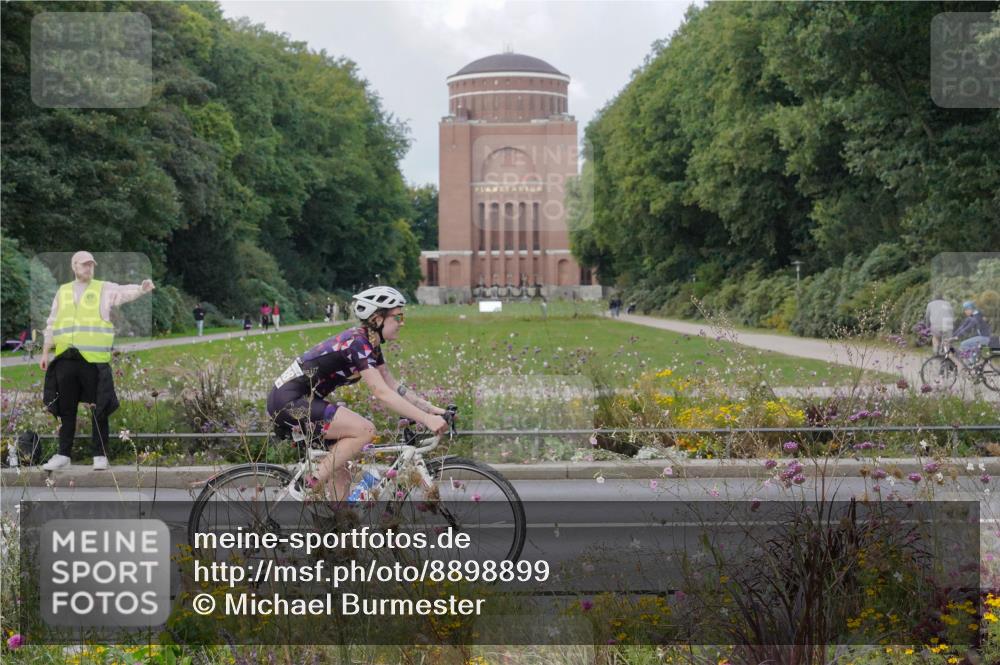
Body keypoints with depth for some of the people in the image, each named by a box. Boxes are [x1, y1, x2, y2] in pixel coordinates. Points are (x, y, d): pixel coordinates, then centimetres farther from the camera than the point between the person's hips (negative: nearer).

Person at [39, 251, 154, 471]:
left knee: (99, 409, 0)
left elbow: (124, 292, -14)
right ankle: (63, 455, 17)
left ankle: (100, 455, 7)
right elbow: (52, 323, 20)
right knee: (66, 409, 9)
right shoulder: (63, 292, 16)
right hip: (66, 360, 3)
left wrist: (142, 289, -34)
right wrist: (45, 352, 16)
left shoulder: (104, 289, 6)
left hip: (94, 359, -3)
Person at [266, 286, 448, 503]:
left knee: (340, 477, 7)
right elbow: (382, 393, -26)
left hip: (299, 401, 10)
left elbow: (393, 385, 12)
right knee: (364, 430, -21)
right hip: (289, 401, -10)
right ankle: (313, 485, -14)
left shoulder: (370, 344, 10)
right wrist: (426, 420, -29)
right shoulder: (357, 342, -20)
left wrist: (432, 409, 3)